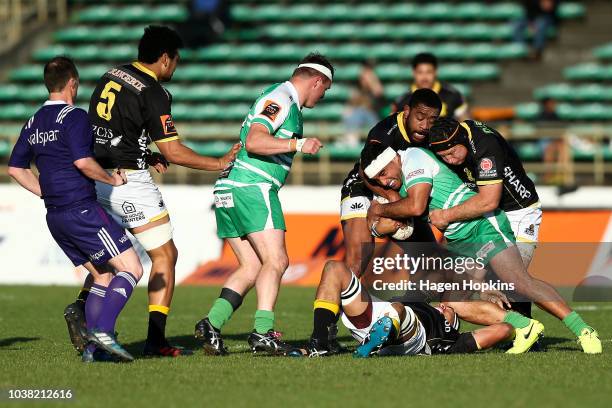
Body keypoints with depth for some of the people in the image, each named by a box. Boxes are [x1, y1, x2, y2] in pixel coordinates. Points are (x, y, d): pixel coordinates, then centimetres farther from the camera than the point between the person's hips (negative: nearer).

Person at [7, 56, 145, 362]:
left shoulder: (33, 123, 15)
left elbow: (15, 168, 19)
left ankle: (92, 348, 4)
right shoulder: (74, 116, -10)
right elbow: (83, 161, -22)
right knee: (131, 269, -7)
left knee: (102, 277, 15)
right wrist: (112, 179, -6)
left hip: (55, 217, 9)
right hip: (82, 210, -9)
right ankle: (103, 331, -23)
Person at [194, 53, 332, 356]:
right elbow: (253, 141, -21)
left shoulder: (285, 101, 23)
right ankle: (263, 331, -23)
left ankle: (211, 323, -1)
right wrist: (297, 144, -25)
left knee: (252, 267, 9)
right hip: (252, 187, -10)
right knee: (275, 260, -13)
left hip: (230, 190, 10)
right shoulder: (280, 99, -9)